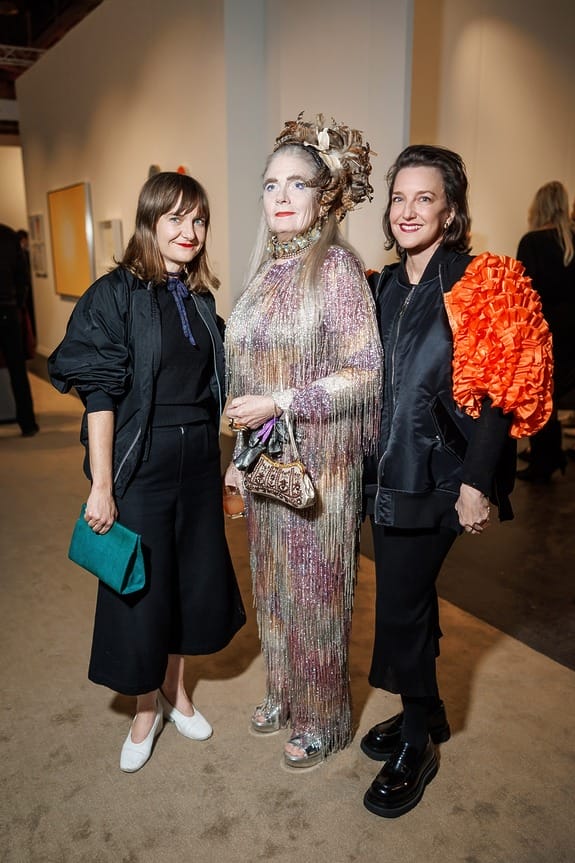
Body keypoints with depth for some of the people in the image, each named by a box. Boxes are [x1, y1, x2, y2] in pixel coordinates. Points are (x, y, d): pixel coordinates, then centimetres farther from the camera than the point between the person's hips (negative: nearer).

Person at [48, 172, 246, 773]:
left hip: (198, 463, 5)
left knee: (193, 578, 15)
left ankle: (174, 689, 39)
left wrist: (219, 461, 12)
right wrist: (102, 486, -16)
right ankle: (145, 708, 31)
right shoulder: (115, 295, -10)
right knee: (140, 588, 7)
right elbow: (98, 394, -14)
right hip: (140, 466, -5)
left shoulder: (200, 299, 7)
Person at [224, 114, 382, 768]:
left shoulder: (336, 266, -13)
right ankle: (284, 694, 41)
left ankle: (322, 720, 30)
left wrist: (281, 405, -19)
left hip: (319, 463, -7)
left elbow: (366, 371, -16)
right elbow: (250, 377, 12)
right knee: (273, 585, 19)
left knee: (313, 590, 8)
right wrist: (239, 456, 13)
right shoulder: (266, 270, 8)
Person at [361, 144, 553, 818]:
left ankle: (416, 745, 22)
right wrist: (372, 459, 14)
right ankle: (425, 714, 39)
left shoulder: (479, 285, -11)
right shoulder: (387, 286, 10)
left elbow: (496, 394, -15)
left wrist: (477, 484, -18)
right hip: (387, 472, 7)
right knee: (411, 599, 18)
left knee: (399, 608, -1)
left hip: (434, 478, -7)